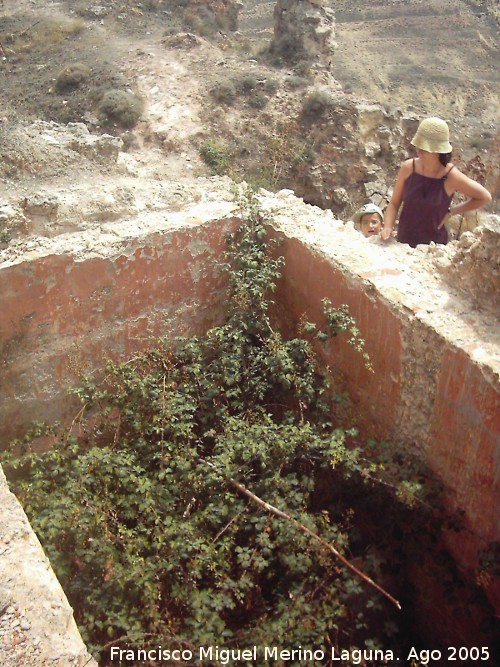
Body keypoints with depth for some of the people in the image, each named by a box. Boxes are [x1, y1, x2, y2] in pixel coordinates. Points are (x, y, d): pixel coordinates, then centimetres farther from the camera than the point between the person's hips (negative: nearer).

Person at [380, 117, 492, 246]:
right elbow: (394, 203, -1)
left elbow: (485, 197, -3)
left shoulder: (451, 176, -15)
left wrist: (451, 211, -7)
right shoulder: (408, 168, -9)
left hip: (434, 245, -2)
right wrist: (388, 227, -17)